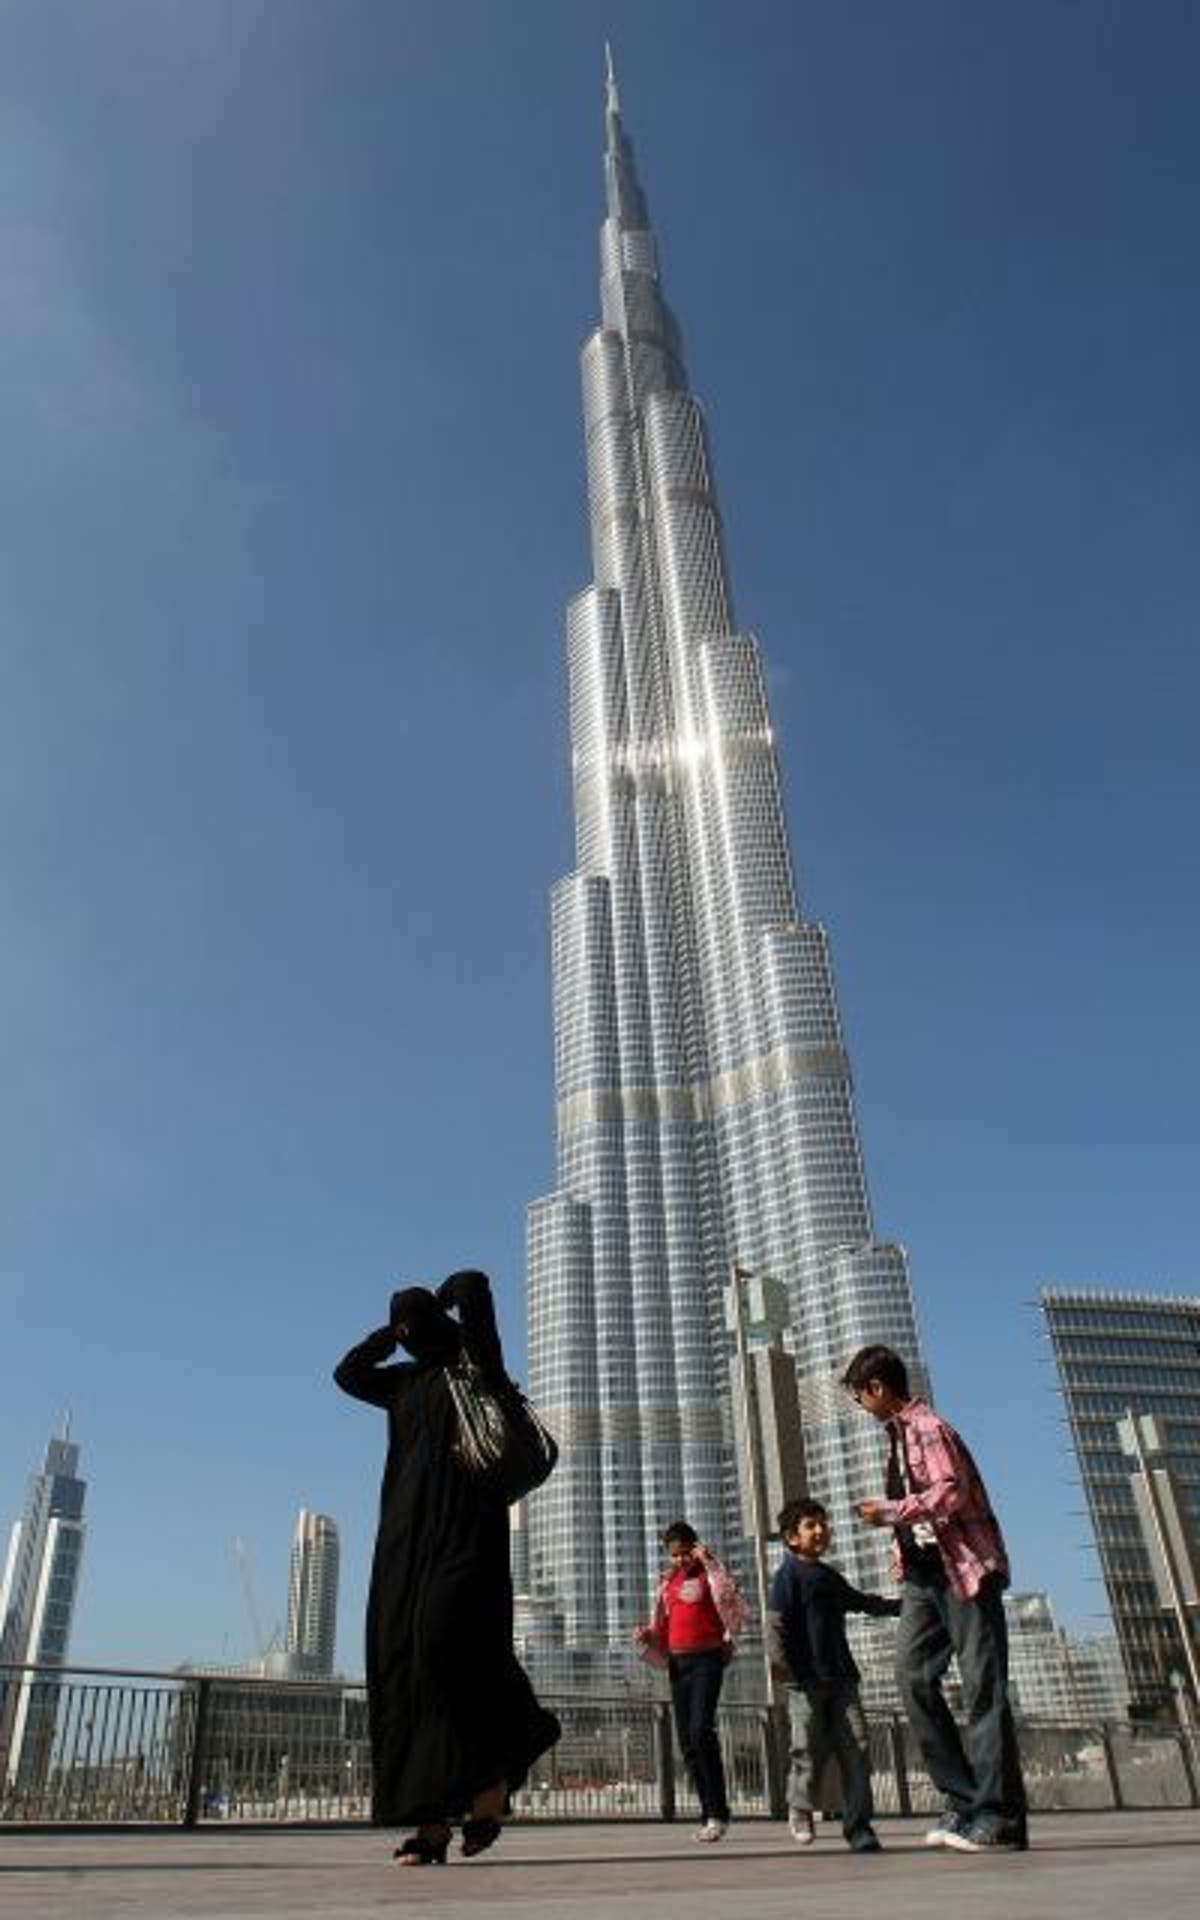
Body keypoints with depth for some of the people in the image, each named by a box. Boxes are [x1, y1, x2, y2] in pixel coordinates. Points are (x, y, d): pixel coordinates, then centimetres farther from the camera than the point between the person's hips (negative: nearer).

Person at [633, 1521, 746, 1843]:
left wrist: (711, 1563, -21)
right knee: (686, 1740, 6)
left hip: (707, 1659, -6)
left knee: (701, 1730, -18)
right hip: (677, 1662, 6)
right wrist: (647, 1636, 0)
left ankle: (718, 1812, -10)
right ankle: (709, 1814, 15)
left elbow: (732, 1604, -18)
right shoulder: (667, 1582, 15)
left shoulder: (709, 1574, 0)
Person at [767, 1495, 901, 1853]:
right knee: (811, 1752, -1)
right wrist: (780, 1660, -27)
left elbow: (861, 1601, 34)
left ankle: (859, 1826, 8)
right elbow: (775, 1623, -14)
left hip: (840, 1676, 7)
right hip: (806, 1679, -6)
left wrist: (898, 1606, 34)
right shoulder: (788, 1575, -6)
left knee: (856, 1749, -1)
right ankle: (800, 1806, 27)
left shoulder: (831, 1577, 18)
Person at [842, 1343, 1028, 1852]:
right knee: (913, 1676, 1)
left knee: (981, 1688, -4)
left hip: (964, 1567, -9)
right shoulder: (898, 1433, 15)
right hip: (924, 1572, 9)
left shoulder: (928, 1428, -13)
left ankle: (997, 1816, 2)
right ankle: (963, 1797, 8)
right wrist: (903, 1554, 12)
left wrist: (889, 1512, -17)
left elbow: (951, 1492, -24)